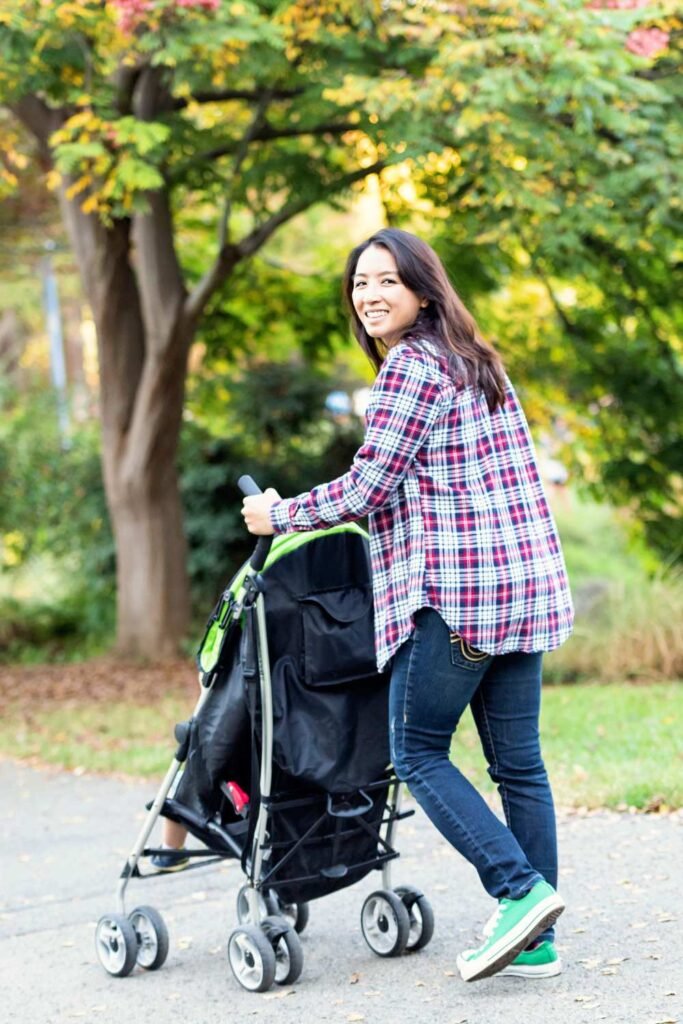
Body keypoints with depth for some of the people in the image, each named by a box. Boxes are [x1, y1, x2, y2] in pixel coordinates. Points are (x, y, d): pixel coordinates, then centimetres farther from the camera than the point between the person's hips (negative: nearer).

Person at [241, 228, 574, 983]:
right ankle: (534, 940, 8)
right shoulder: (477, 361, 20)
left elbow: (368, 487, -9)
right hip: (525, 582, 9)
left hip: (454, 592, -9)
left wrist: (279, 515, 4)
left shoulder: (409, 368, -8)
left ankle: (521, 891, -10)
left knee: (418, 753, 1)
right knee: (518, 761, 7)